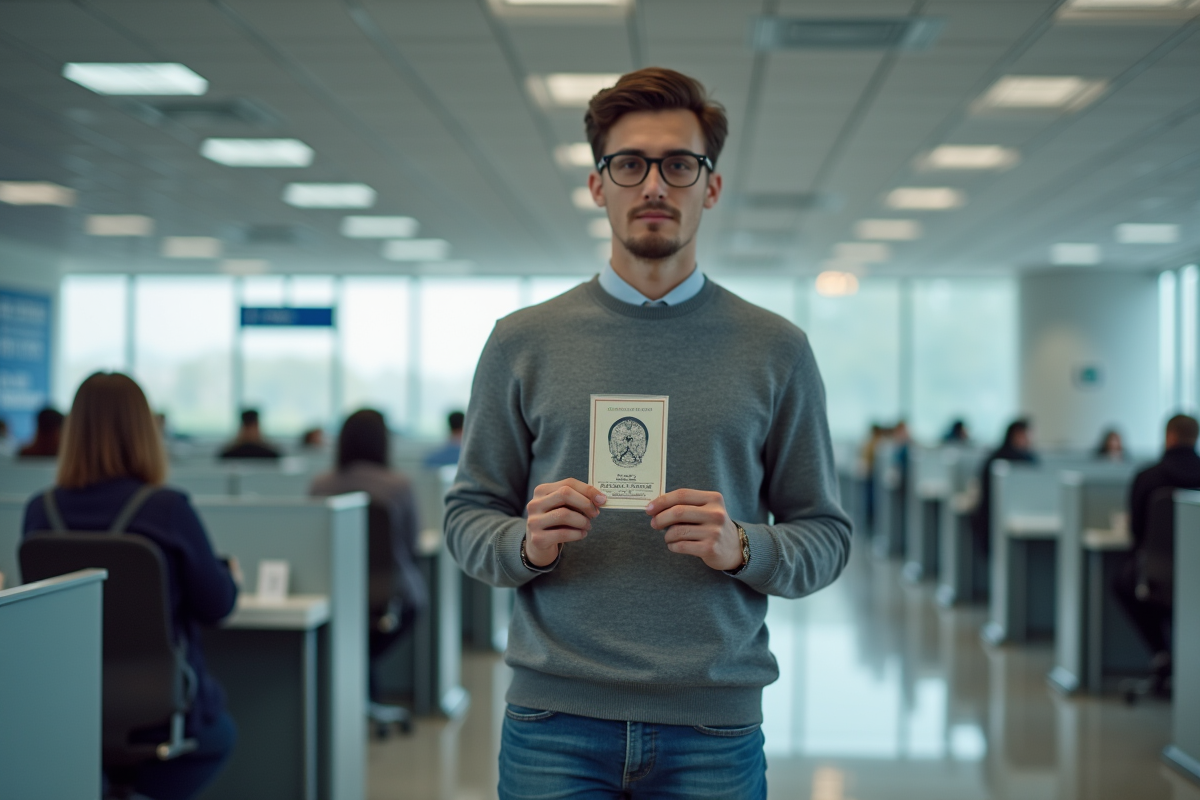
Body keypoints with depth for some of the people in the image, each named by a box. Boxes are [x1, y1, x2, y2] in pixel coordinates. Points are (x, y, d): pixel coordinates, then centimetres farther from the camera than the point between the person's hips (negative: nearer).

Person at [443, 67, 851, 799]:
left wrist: (742, 548, -14)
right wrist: (527, 543, -13)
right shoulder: (522, 342, 5)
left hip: (713, 724, 0)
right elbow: (467, 517, 7)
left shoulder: (776, 349, 4)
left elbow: (827, 536, 5)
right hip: (555, 721, 0)